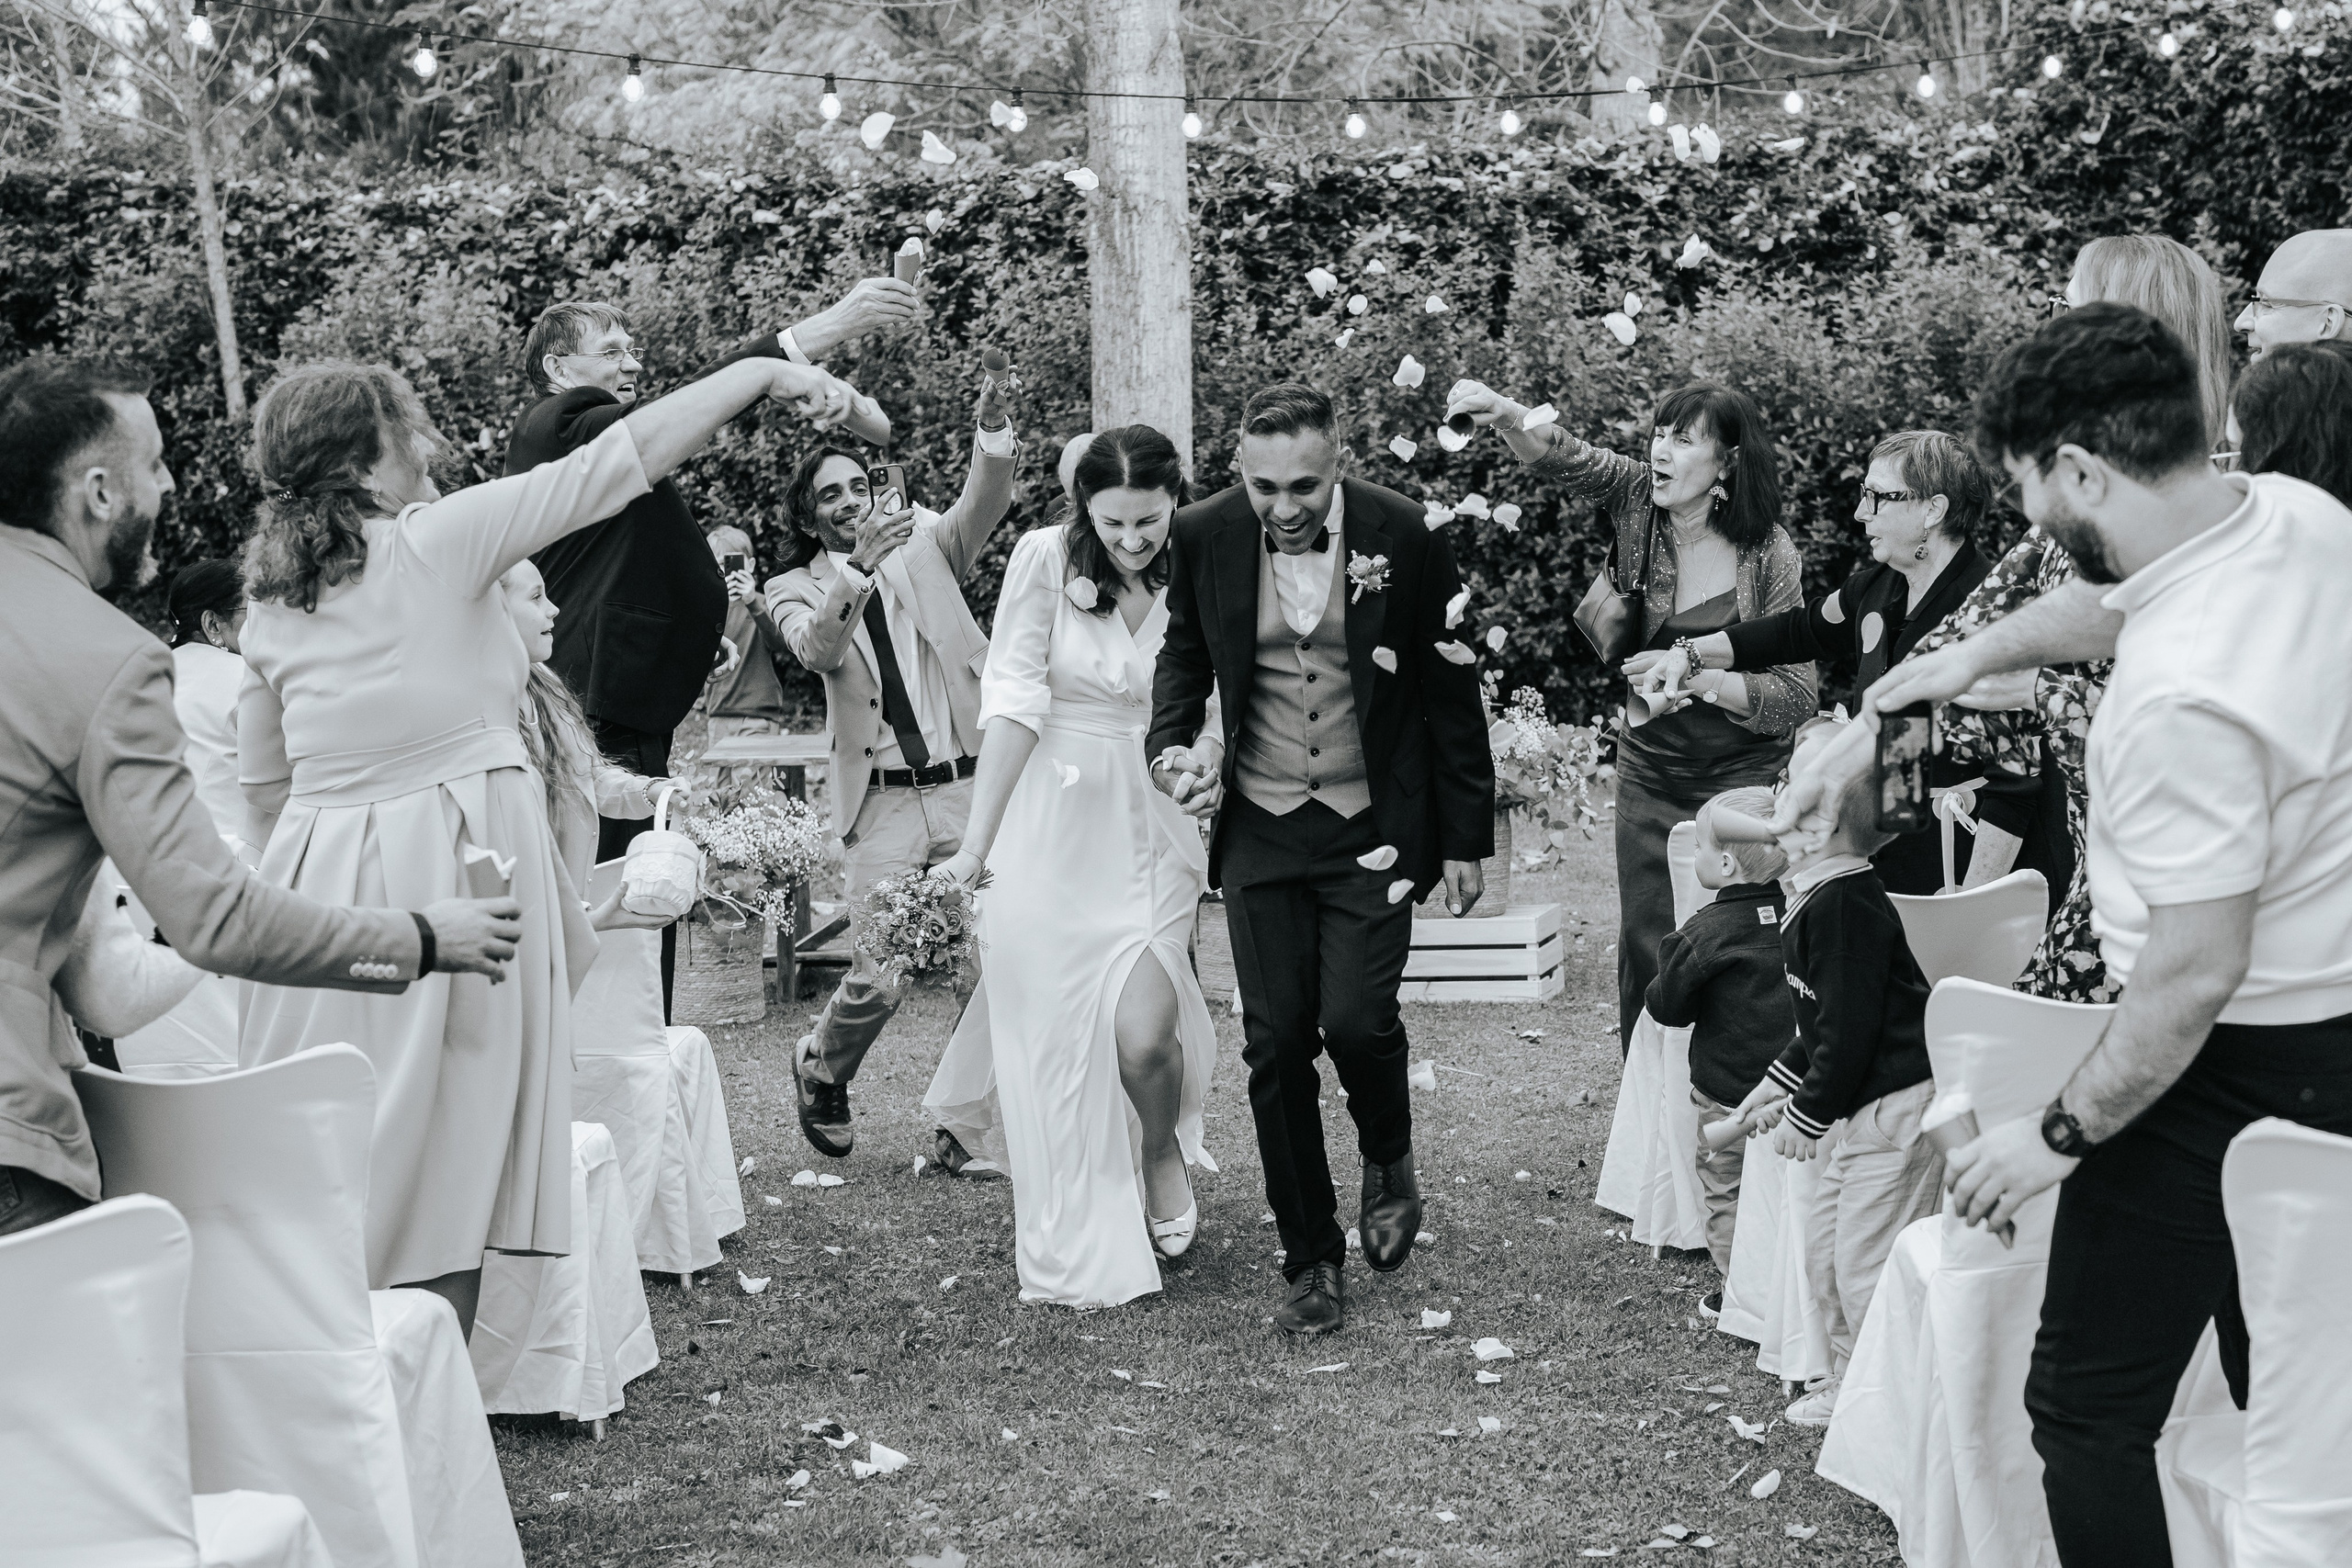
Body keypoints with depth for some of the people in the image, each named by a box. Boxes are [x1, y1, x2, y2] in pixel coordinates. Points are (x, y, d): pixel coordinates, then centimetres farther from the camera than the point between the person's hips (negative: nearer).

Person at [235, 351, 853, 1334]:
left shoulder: (269, 599, 10)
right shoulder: (437, 541, -8)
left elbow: (264, 783, 17)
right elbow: (621, 459, -8)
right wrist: (767, 370, -3)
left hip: (321, 885, 6)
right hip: (452, 868, -6)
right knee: (440, 1179, 1)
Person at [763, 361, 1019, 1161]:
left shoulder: (922, 543, 10)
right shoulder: (794, 590, 6)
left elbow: (981, 507, -10)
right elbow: (819, 651, -16)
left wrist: (995, 437, -30)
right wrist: (859, 566, -32)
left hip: (971, 785, 2)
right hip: (884, 803, -1)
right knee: (877, 980, -4)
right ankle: (820, 1069, 28)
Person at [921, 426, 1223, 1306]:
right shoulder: (1046, 559, -7)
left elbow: (1215, 722, 7)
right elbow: (1013, 701, -9)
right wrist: (976, 842, -10)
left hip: (1151, 835, 1)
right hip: (1049, 831, -1)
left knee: (1144, 1033, -12)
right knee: (1053, 1033, 5)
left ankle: (1162, 1156, 24)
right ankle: (1078, 1257, 21)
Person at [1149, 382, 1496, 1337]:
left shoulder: (1402, 535, -9)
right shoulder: (1204, 535, -4)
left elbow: (1449, 688, -1)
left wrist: (1468, 837, 2)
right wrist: (1171, 744, -6)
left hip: (1374, 827, -2)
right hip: (1261, 829, 2)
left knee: (1355, 1018, -15)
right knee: (1276, 1047, 2)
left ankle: (1389, 1159, 21)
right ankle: (1310, 1262, 18)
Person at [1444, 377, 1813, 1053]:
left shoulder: (1768, 553, -13)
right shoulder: (1639, 500, -4)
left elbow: (1796, 697, -10)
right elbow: (1564, 459, -22)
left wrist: (1704, 679, -25)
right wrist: (1506, 415, -42)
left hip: (1741, 779, -3)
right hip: (1650, 770, 3)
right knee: (1644, 950, 7)